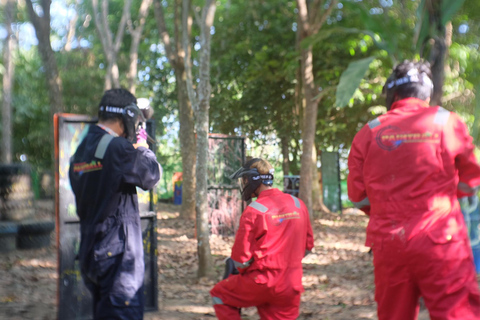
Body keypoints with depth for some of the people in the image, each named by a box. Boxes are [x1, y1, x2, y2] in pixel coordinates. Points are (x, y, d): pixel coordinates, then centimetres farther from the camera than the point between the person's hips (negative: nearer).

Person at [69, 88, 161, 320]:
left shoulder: (81, 150, 9)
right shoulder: (118, 147, -18)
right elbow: (151, 176, -7)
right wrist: (142, 147, 8)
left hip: (90, 252, 9)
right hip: (118, 253, -9)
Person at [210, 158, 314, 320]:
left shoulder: (253, 211, -13)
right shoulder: (298, 205, 5)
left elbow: (241, 259, -9)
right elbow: (308, 246, 15)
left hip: (263, 284, -5)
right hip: (292, 287, 5)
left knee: (219, 294, 17)